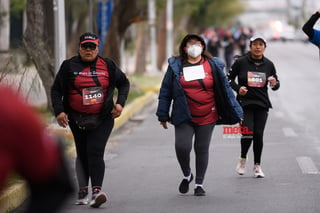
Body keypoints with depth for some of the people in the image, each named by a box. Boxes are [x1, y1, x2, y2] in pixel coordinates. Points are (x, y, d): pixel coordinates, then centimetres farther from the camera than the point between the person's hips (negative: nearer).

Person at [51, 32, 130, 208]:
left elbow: (124, 83, 15)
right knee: (82, 154, 10)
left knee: (95, 152, -16)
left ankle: (97, 190, -25)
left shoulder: (108, 65, 4)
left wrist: (120, 103, 1)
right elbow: (56, 90, 4)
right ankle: (83, 191, 20)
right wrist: (59, 111, -9)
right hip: (77, 119, 2)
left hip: (102, 119, -2)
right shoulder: (69, 66, 3)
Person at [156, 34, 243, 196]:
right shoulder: (176, 66, 3)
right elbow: (165, 91, 7)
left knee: (202, 149, 5)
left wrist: (236, 113, 2)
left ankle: (199, 184, 19)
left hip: (207, 117, 0)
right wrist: (163, 115, 4)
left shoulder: (213, 65, 3)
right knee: (182, 146, -14)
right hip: (184, 117, 0)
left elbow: (225, 89, 5)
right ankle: (186, 175, 15)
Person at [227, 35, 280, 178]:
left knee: (258, 135, 0)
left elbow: (276, 85, 14)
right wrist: (238, 88, -13)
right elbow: (229, 78, 5)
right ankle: (243, 159, 14)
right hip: (244, 103, -2)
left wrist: (274, 84, -10)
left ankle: (257, 165, 16)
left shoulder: (269, 64, 5)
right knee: (247, 134, -14)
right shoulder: (241, 62, -4)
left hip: (262, 104, 3)